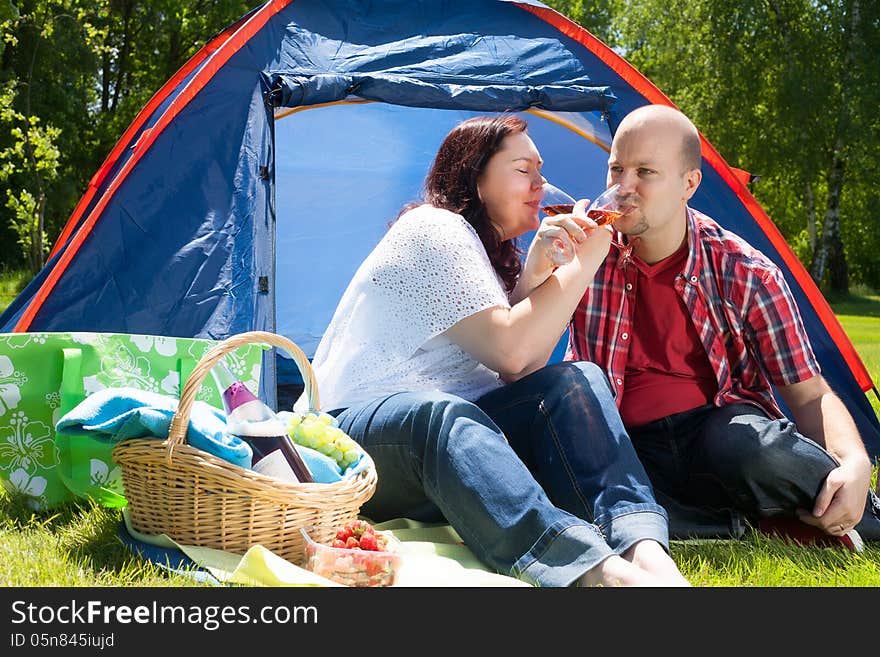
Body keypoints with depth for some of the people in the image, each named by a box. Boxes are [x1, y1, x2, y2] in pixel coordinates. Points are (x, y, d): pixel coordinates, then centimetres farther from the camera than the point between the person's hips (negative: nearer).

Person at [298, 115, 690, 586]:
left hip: (449, 422, 8)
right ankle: (603, 571, -61)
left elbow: (517, 374, 3)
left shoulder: (491, 249, 17)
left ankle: (644, 548, -37)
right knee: (441, 414, -41)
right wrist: (585, 260, -12)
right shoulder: (434, 229, -9)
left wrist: (534, 276, -9)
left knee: (575, 383, -14)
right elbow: (509, 353, -20)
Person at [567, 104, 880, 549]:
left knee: (746, 443, -39)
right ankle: (757, 522, -19)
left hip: (723, 428, -1)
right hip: (627, 451, 1)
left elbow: (810, 393, 0)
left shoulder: (745, 274, -4)